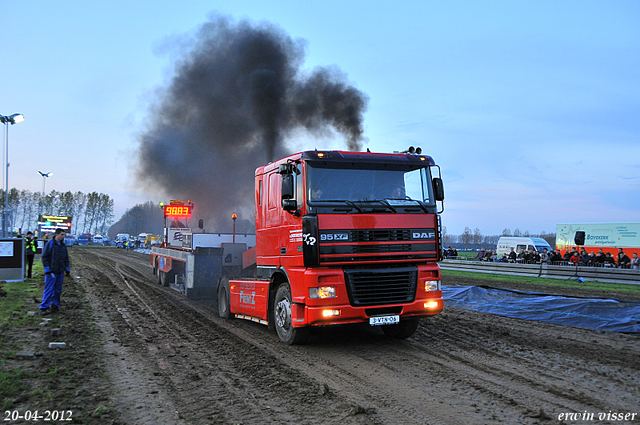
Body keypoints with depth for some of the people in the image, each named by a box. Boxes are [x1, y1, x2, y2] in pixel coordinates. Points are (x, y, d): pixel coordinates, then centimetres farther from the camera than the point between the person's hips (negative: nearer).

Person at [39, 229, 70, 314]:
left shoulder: (63, 245, 12)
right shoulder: (50, 244, -6)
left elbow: (66, 258, 21)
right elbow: (44, 257, -8)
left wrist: (67, 268, 14)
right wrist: (47, 269, -13)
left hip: (60, 272, 6)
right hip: (51, 272, -6)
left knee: (58, 290, 8)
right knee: (49, 290, -7)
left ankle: (55, 305, 17)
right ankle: (44, 307, -2)